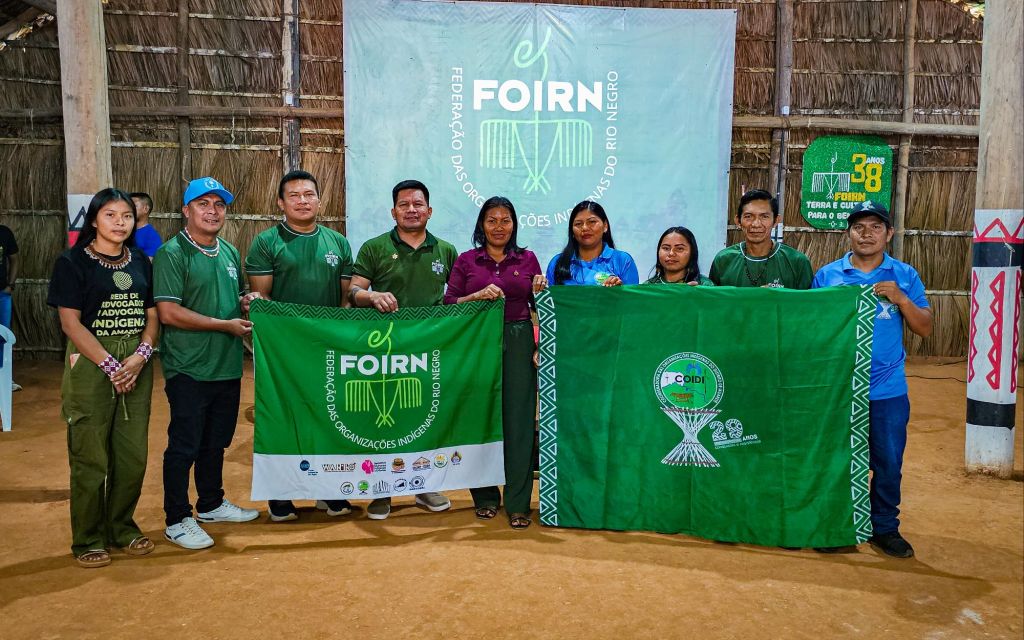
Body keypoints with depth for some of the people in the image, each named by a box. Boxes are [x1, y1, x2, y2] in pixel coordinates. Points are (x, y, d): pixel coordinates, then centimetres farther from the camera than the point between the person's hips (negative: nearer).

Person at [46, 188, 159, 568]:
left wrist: (141, 356, -9)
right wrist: (110, 366, -15)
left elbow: (152, 316, 9)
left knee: (133, 454, 7)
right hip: (90, 365, -4)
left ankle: (122, 526, 26)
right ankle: (88, 539, 16)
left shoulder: (140, 262, 11)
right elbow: (70, 322, -9)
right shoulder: (73, 262, -3)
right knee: (90, 457, 1)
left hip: (136, 367, 4)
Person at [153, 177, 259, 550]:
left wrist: (247, 301, 2)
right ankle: (177, 520, 16)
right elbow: (169, 312, -19)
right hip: (189, 369, -7)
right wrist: (225, 325, -17)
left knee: (216, 442, 19)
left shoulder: (229, 252, 12)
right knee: (184, 446, 3)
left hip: (227, 366, 7)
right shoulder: (172, 254, -11)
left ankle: (212, 504, 36)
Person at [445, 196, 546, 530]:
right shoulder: (466, 260, 9)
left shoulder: (527, 259, 12)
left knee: (518, 418, -5)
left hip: (518, 343, 0)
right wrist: (479, 296, -13)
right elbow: (448, 303, 2)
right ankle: (485, 497, 15)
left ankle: (518, 503, 0)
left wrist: (540, 291, -6)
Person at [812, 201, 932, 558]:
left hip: (887, 391, 1)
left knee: (888, 463, 8)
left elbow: (925, 329, 0)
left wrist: (900, 298, -13)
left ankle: (884, 528, 26)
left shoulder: (905, 276, 3)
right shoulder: (827, 275, 1)